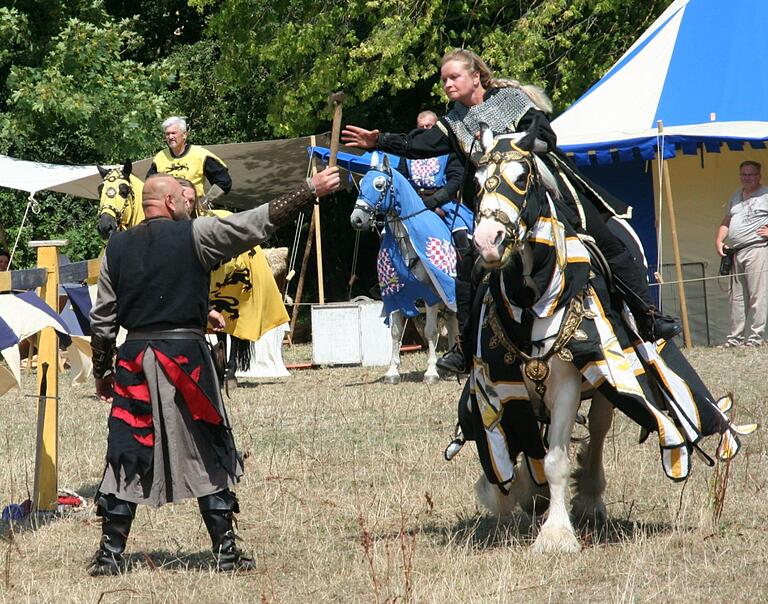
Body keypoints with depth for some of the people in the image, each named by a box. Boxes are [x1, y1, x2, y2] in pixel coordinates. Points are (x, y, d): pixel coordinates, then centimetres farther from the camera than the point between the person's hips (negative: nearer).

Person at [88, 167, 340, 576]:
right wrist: (311, 190, 3)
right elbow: (258, 222, -3)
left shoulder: (117, 248, 8)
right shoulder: (194, 235, -3)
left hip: (134, 359, 3)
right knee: (208, 456, 6)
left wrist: (102, 372, 20)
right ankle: (226, 551, 8)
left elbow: (102, 319, 10)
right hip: (184, 355, -3)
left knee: (127, 455, 7)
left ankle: (109, 554, 5)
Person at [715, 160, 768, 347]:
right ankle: (735, 337, 11)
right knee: (737, 297, 8)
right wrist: (719, 240, 13)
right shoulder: (736, 196, 22)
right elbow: (726, 222, 28)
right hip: (735, 253, 7)